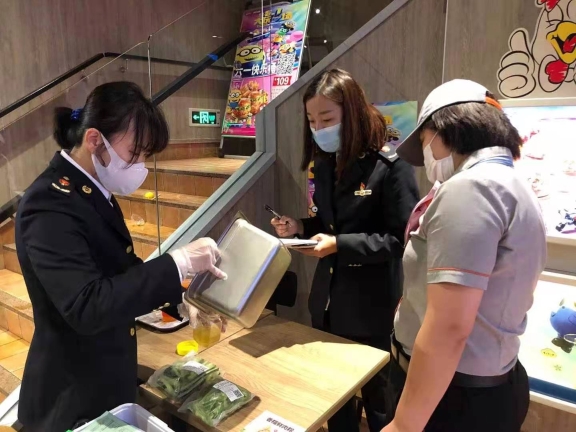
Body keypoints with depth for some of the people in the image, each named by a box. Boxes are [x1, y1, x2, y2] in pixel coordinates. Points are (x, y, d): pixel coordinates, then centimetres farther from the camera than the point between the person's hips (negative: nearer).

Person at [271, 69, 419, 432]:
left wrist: (340, 244, -26)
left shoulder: (391, 165, -16)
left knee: (377, 396, 15)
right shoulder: (325, 165, 6)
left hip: (372, 307, -6)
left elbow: (402, 239, -19)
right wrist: (301, 227, -4)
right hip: (327, 300, 7)